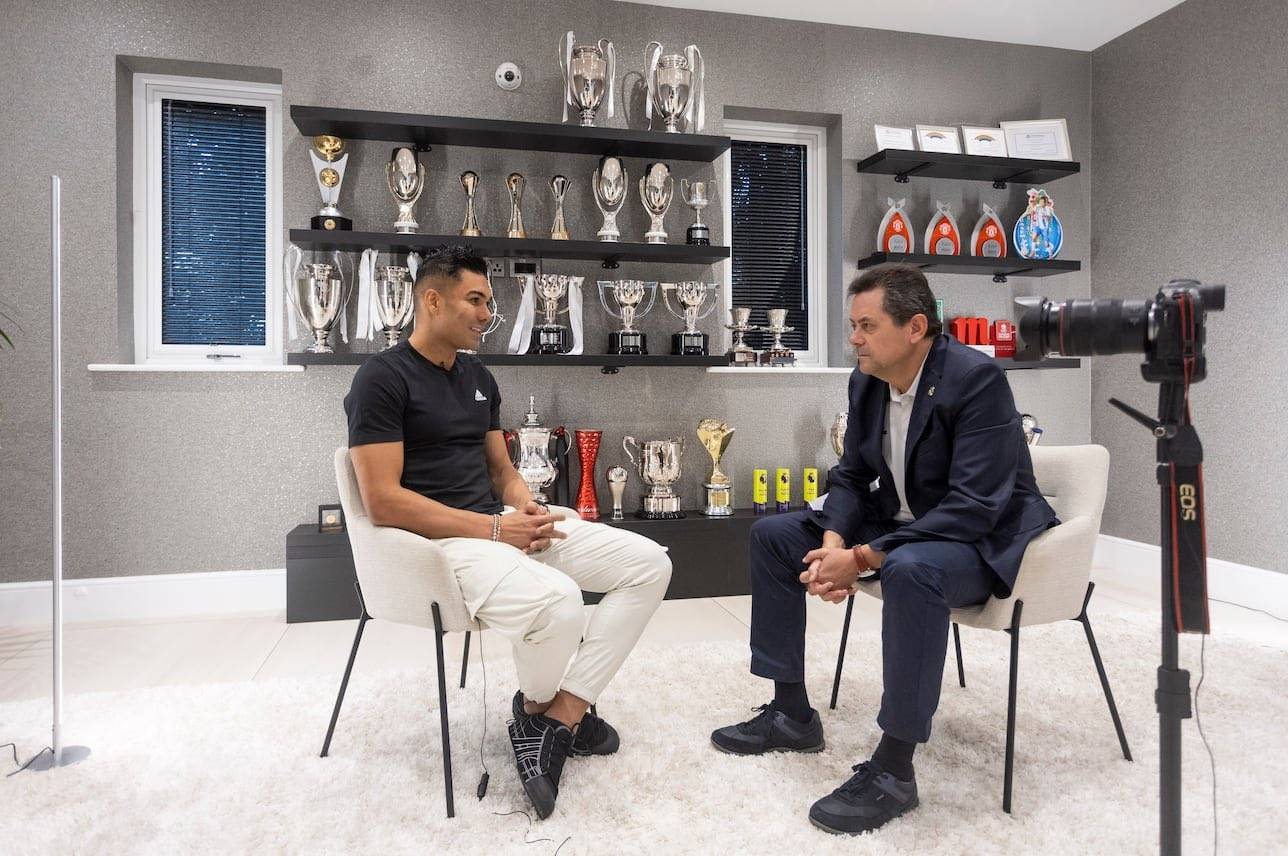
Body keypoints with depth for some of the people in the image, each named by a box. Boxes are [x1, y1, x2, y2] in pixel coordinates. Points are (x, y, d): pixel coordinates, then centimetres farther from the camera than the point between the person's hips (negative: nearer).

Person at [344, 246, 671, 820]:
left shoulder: (479, 377, 16)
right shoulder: (382, 378, -8)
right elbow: (384, 502, -16)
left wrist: (525, 506, -3)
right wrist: (494, 529, -19)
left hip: (503, 523, 8)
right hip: (439, 540, -8)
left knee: (649, 564, -5)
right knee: (557, 601, -36)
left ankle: (559, 718, -12)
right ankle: (535, 705, 0)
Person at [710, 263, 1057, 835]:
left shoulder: (976, 379, -23)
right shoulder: (866, 380, -2)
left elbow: (974, 507, -29)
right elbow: (851, 476, 5)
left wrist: (863, 558, -31)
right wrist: (833, 542, -17)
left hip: (982, 539, -8)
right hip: (898, 526, 8)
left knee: (910, 568, -41)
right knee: (772, 535, 2)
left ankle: (893, 771, -23)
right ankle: (792, 715, 9)